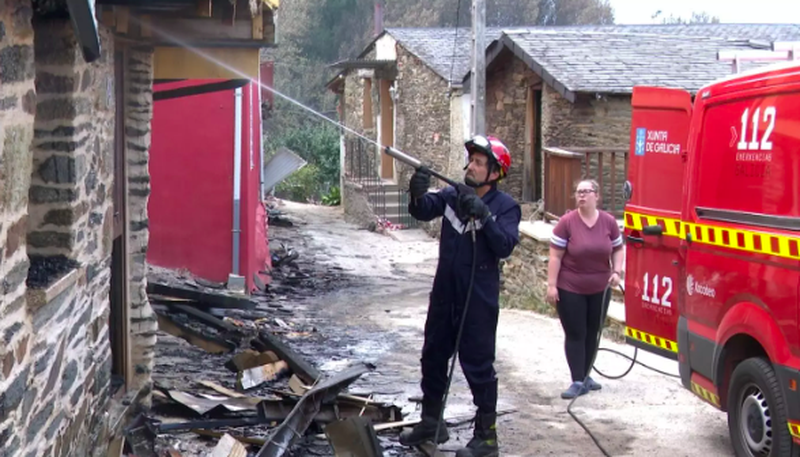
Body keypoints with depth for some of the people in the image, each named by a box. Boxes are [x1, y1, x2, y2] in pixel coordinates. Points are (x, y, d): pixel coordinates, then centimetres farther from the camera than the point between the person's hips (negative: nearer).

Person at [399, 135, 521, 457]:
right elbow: (424, 211, -9)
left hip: (479, 299, -6)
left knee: (478, 364, -2)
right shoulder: (452, 196, 4)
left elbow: (505, 246, -21)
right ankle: (431, 423, 32)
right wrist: (418, 194, -30)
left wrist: (483, 216, -31)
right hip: (445, 294, 6)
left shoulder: (505, 207, -9)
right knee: (433, 357, 16)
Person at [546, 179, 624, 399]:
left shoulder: (609, 222, -2)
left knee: (592, 334, 11)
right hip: (570, 290, -3)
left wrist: (617, 271, -7)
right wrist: (551, 285, -11)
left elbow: (617, 249, 9)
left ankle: (585, 375, 24)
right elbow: (555, 256, -9)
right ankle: (578, 381, 1)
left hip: (599, 289, 3)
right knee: (575, 335, -1)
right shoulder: (567, 222, -11)